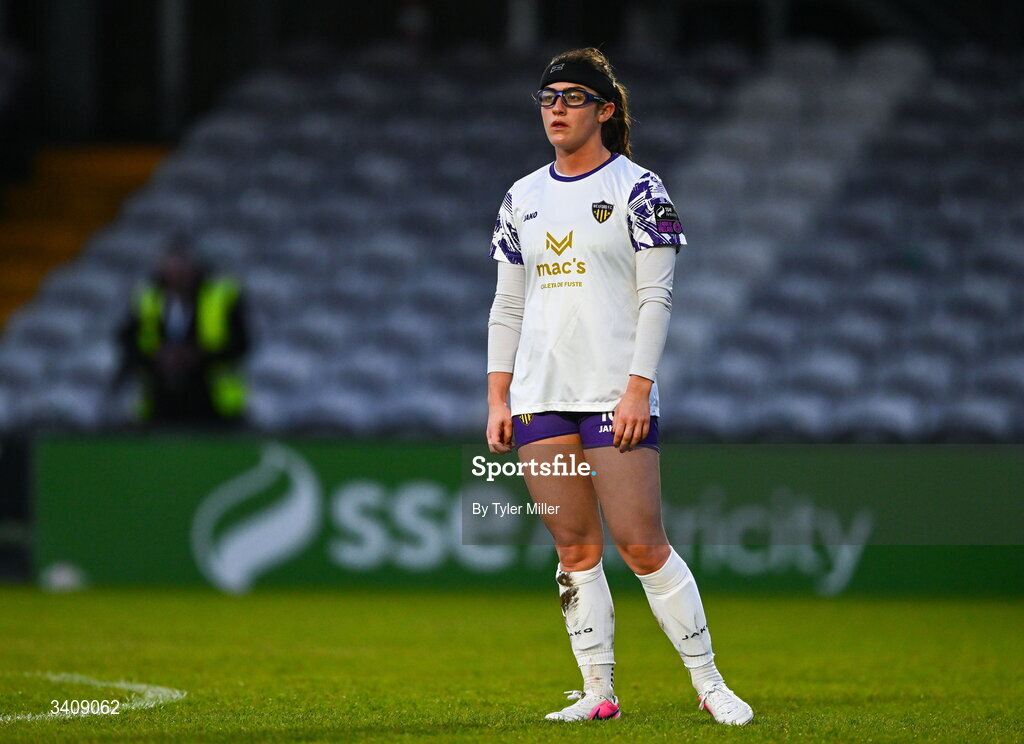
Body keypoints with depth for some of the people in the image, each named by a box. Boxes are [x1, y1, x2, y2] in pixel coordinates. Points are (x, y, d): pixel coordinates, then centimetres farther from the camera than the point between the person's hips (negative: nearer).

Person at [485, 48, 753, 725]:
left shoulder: (637, 189, -1)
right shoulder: (522, 198, 14)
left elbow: (656, 297, -6)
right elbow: (507, 307, 16)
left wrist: (638, 389, -14)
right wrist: (497, 398, 9)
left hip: (616, 396, -5)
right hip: (540, 400, 5)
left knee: (641, 544, -9)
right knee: (575, 549, 3)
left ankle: (710, 685, -1)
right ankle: (598, 693, 7)